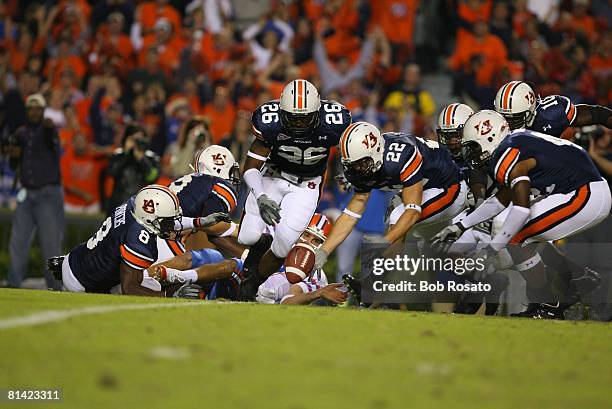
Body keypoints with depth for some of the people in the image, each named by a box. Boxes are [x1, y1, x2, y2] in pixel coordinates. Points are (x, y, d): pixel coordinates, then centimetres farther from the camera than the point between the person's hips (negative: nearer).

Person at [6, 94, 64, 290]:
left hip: (49, 194, -5)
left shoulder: (48, 129, -5)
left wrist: (50, 129, -53)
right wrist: (13, 155, -7)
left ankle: (54, 286, -2)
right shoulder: (21, 133, 11)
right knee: (17, 241, 3)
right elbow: (14, 166, 17)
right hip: (26, 193, 5)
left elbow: (53, 142, -31)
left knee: (51, 242, -6)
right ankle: (14, 284, 9)